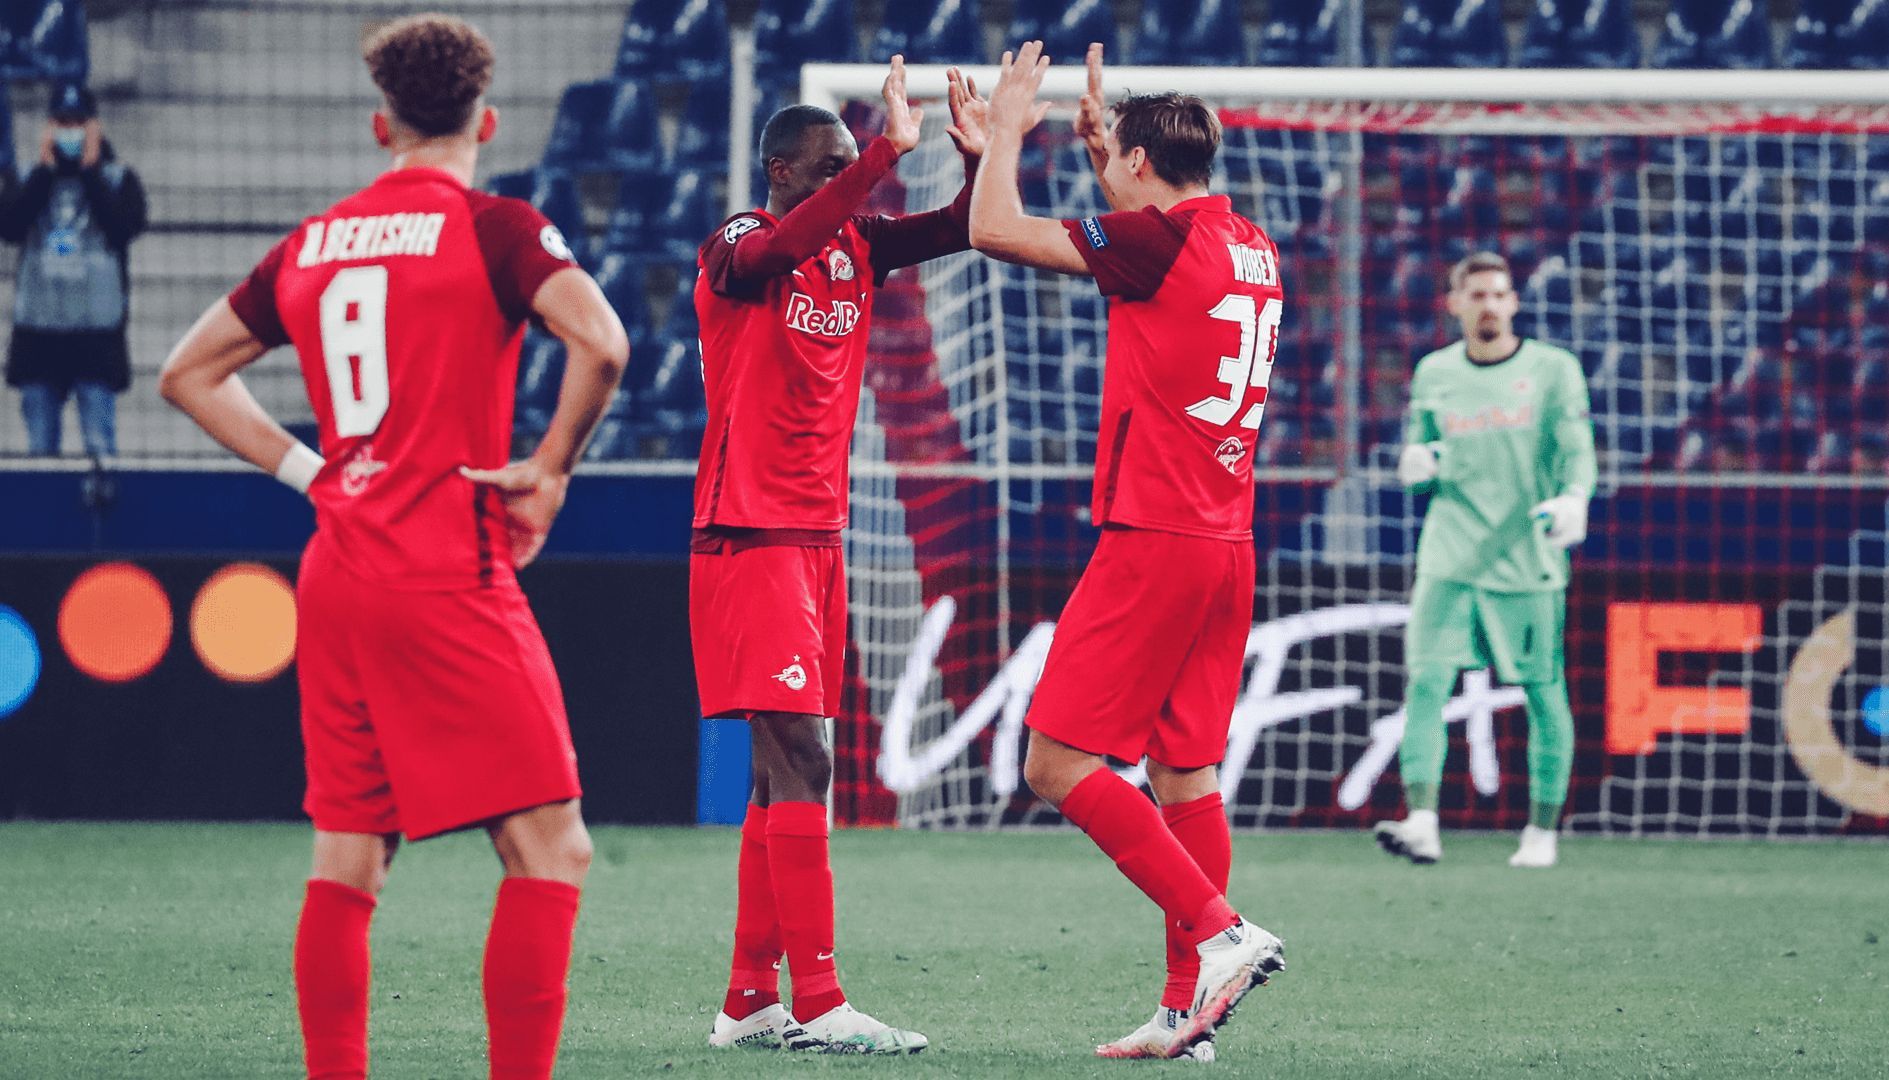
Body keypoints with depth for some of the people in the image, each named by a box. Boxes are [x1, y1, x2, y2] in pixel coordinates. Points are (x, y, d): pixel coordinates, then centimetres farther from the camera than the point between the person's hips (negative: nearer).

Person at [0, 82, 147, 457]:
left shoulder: (118, 178, 7)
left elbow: (125, 226, -11)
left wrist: (90, 171, -7)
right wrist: (45, 171, -4)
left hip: (97, 331, -2)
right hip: (37, 328, 2)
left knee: (100, 442, -7)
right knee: (39, 446, 3)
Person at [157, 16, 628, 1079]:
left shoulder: (313, 243, 13)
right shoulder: (492, 227, -5)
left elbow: (189, 372, 21)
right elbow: (601, 342, -20)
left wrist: (310, 470, 16)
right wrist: (551, 470, -7)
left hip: (335, 574, 7)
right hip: (449, 577, -6)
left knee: (346, 861, 9)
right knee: (550, 848, -5)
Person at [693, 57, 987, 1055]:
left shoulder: (854, 245, 11)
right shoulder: (735, 249, -10)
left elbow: (955, 231, 2)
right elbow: (782, 248, -32)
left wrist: (983, 157, -18)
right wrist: (886, 153, -39)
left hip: (817, 540, 8)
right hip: (749, 537, -8)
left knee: (785, 776, 9)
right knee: (803, 763, -14)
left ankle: (750, 1004, 14)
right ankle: (818, 1006, -17)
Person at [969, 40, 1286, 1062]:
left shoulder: (1162, 240, -13)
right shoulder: (1252, 249, 12)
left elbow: (994, 230, -10)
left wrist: (1008, 128, 5)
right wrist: (1101, 132, 38)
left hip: (1152, 545, -9)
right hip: (1226, 545, 9)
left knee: (1058, 761, -6)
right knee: (1184, 771, 10)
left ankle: (1219, 932, -14)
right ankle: (1190, 1004, 7)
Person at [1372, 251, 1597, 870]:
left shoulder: (1553, 370, 1)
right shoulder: (1433, 374, 11)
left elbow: (1576, 450, -6)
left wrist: (1573, 498, -28)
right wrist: (1414, 466, -5)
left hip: (1528, 559, -2)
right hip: (1450, 556, 2)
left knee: (1544, 694, 1)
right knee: (1424, 681, -14)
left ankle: (1542, 831, 15)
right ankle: (1422, 823, -20)